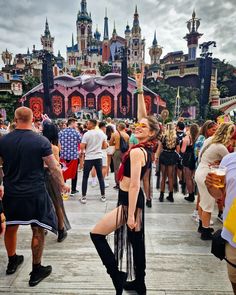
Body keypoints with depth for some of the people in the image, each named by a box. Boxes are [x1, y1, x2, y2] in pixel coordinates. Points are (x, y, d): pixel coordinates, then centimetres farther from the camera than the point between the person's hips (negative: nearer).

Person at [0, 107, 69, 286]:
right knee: (38, 230, 10)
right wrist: (62, 185, 5)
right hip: (35, 193, -4)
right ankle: (36, 271, 22)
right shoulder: (41, 141, -13)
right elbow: (54, 168, -11)